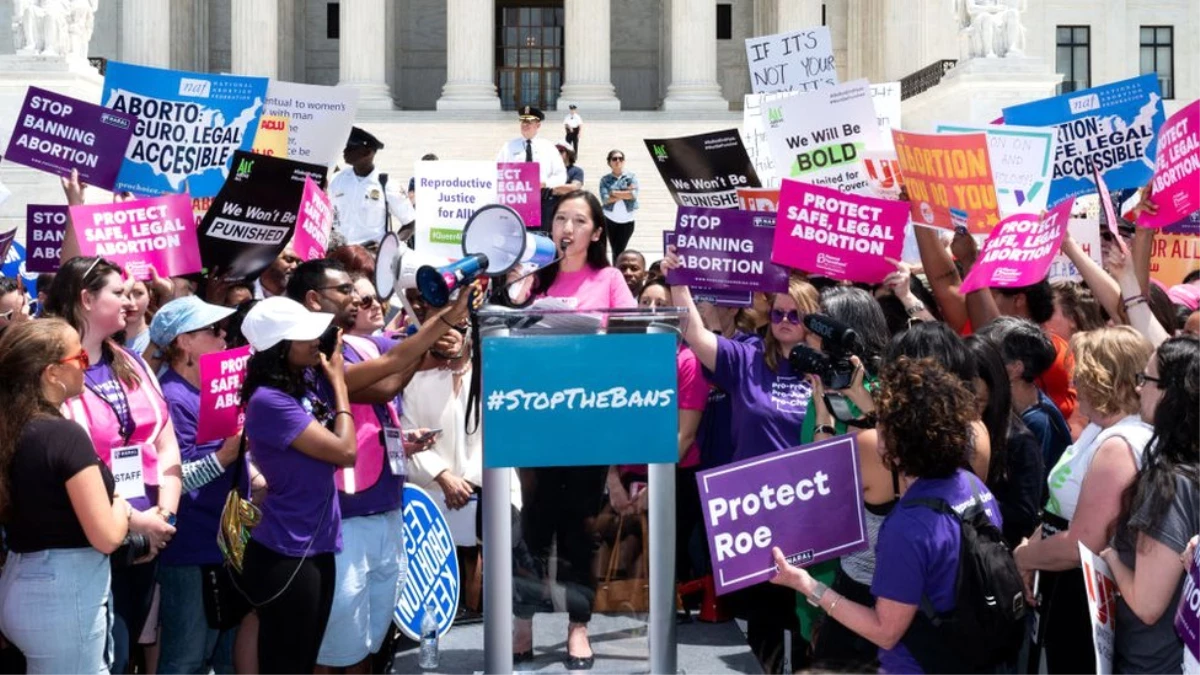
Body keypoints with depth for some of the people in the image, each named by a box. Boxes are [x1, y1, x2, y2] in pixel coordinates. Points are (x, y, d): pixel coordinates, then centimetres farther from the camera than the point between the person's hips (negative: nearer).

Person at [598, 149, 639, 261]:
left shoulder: (631, 176, 1)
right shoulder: (605, 179, 1)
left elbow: (633, 194, -14)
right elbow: (605, 199, -12)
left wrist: (614, 193, -11)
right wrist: (625, 193, -14)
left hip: (627, 220, -1)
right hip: (610, 219, 1)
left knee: (620, 250, -3)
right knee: (615, 250, 5)